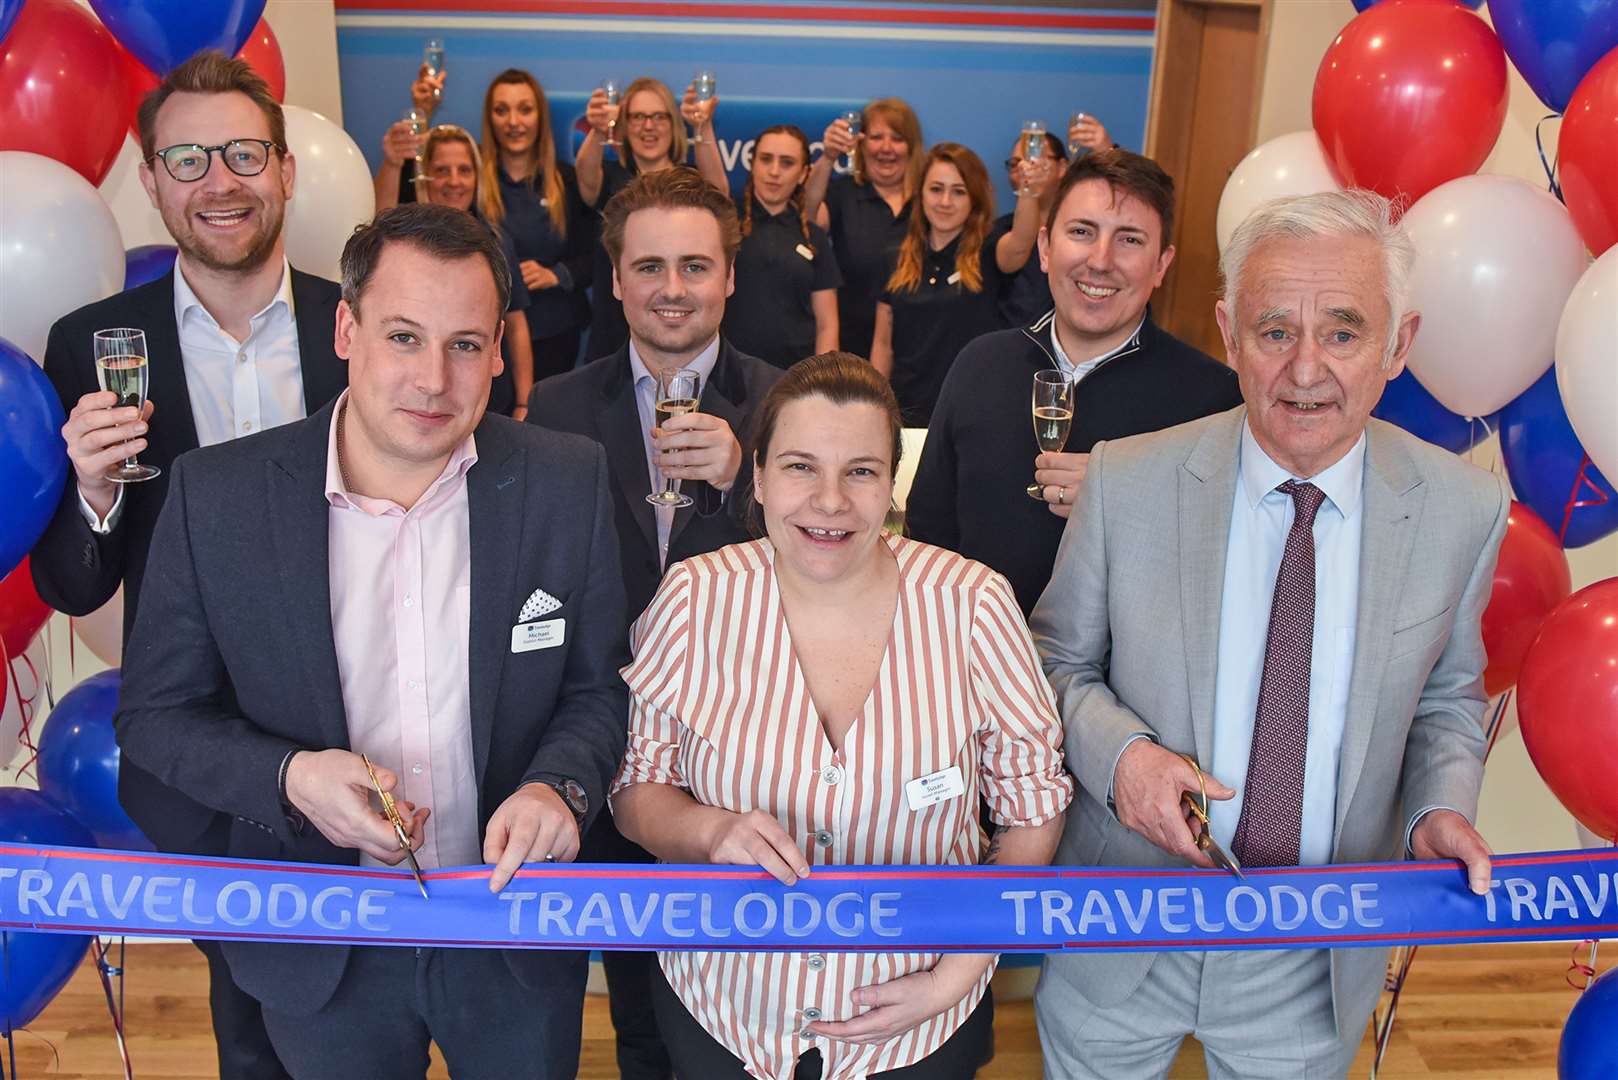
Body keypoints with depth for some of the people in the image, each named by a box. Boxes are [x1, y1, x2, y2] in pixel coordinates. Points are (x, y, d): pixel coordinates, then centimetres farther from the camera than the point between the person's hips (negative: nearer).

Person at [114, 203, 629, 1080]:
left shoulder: (568, 482, -11)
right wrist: (289, 777, -22)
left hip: (519, 937, 1)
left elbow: (600, 687, -3)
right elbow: (156, 713, -4)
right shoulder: (214, 495, -12)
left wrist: (559, 785, -23)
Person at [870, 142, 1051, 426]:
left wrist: (1028, 195, -46)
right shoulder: (900, 260, 6)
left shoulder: (988, 254, -3)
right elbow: (883, 343, 9)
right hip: (906, 412, 3)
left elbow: (1020, 243, -27)